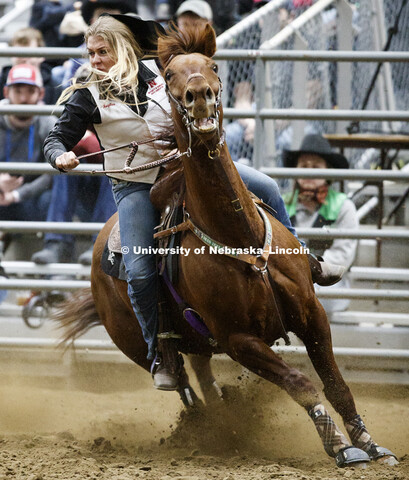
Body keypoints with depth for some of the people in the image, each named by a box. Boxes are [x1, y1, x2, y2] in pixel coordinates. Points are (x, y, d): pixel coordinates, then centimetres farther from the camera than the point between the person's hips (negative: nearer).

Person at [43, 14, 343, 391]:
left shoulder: (156, 72, -2)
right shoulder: (88, 97, -9)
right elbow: (57, 138, -6)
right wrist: (60, 157, -28)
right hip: (136, 186, -3)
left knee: (265, 188, -2)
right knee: (139, 272, -17)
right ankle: (159, 356, -2)